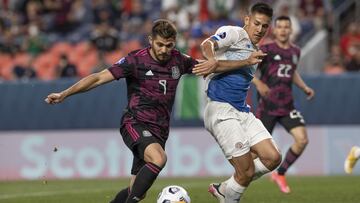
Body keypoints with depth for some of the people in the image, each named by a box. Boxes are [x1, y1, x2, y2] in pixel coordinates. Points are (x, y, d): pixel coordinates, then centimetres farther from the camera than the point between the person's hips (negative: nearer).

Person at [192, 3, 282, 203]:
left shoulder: (254, 54, 21)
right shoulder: (234, 33, 0)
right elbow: (207, 45, -20)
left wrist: (232, 63, -25)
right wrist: (212, 59, -43)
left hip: (243, 112, 8)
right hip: (221, 109, -8)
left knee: (272, 158, -4)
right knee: (247, 171, -13)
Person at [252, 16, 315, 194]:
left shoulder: (295, 52, 11)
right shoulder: (266, 50, -6)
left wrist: (305, 87, 16)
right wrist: (258, 83, -24)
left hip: (287, 106, 5)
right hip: (268, 105, -5)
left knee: (302, 140, -12)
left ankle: (280, 174, 8)